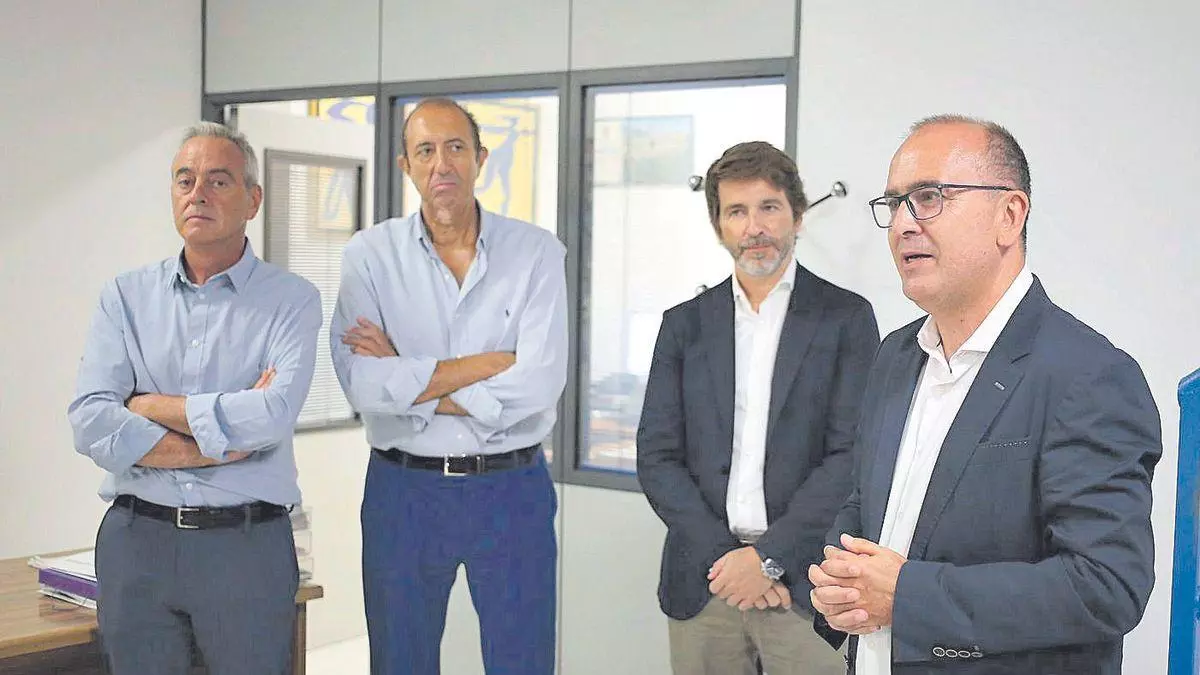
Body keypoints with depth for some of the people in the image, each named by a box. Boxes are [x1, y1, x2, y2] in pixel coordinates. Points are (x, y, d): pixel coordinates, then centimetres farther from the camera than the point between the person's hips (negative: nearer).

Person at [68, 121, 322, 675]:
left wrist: (150, 405, -8)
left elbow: (272, 416, -19)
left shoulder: (291, 301, -3)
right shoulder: (126, 296, 5)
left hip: (247, 544, -2)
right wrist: (226, 441, -13)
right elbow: (90, 425, -7)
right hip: (135, 541, 3)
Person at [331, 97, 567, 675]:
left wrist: (409, 380, -12)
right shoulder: (370, 254, -3)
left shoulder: (537, 252, -4)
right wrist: (495, 361, -15)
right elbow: (362, 383, -17)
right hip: (403, 491, 1)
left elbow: (538, 387, -15)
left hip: (512, 492, 0)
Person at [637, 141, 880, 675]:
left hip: (804, 581, -2)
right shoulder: (685, 325, 9)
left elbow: (852, 454, -6)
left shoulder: (846, 317, 1)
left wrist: (770, 556, -12)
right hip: (703, 579, 2)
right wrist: (722, 553, -8)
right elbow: (657, 457, 4)